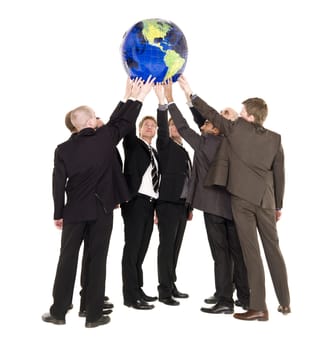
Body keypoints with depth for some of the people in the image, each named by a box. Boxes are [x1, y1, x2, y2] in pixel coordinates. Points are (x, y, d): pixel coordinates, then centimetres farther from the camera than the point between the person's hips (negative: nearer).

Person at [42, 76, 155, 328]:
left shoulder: (63, 149, -3)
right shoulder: (105, 138, -6)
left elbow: (58, 184, -2)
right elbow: (124, 121, 8)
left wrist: (58, 213, 6)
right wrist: (137, 97, 20)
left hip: (74, 210, 2)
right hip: (102, 209, -1)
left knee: (67, 259, 11)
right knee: (97, 259, 5)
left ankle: (58, 312, 18)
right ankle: (94, 315, 10)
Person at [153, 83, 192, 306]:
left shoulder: (184, 151, 20)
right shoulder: (165, 145, 1)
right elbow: (162, 129, -20)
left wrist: (190, 206, 17)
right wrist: (162, 101, -32)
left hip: (182, 204, 7)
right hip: (168, 202, -7)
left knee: (175, 246, 11)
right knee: (166, 246, -4)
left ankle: (171, 286, 19)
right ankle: (164, 291, 1)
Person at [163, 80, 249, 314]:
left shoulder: (206, 143, -11)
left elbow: (183, 127, -6)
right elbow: (201, 120, 10)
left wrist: (170, 99, -1)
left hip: (215, 204, -6)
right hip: (233, 203, 6)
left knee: (221, 254, -1)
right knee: (238, 252, 11)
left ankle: (225, 301, 5)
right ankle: (245, 297, 20)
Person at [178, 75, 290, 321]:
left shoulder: (236, 129, -3)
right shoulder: (275, 138, 6)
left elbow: (213, 115, 7)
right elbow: (279, 174, 8)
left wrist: (190, 93, 17)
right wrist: (279, 205, 17)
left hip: (242, 197, -4)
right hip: (265, 199, 4)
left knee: (251, 251, -1)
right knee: (273, 249, 14)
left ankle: (258, 307, 2)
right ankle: (285, 303, 23)